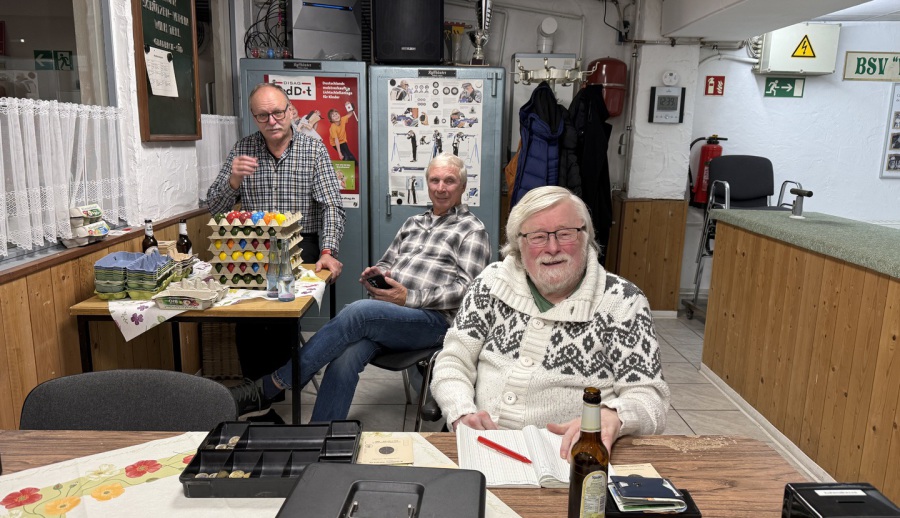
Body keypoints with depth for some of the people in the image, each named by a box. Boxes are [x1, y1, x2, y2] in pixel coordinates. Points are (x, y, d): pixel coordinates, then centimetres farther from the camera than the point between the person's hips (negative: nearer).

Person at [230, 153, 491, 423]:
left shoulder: (472, 230, 5)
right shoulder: (413, 223, 25)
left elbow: (466, 289, -6)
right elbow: (386, 263, 30)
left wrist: (409, 297, -15)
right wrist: (376, 272, 3)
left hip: (433, 319, -5)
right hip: (388, 314, 5)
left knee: (358, 311, -32)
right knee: (346, 356, -28)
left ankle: (267, 388, -25)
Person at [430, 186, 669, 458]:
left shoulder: (622, 301, -3)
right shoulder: (493, 283, 5)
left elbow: (648, 397, -6)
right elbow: (453, 362, 4)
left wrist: (610, 418, -29)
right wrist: (463, 413, -17)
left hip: (568, 455, 1)